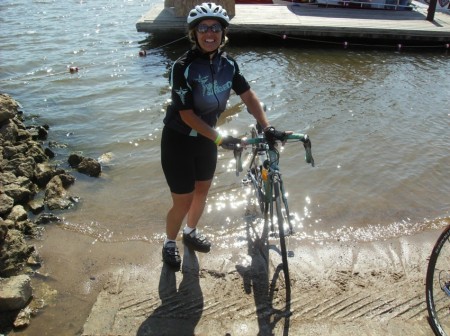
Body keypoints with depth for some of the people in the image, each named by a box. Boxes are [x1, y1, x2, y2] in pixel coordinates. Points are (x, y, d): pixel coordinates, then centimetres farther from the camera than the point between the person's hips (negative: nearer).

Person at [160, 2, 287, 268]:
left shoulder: (228, 63, -7)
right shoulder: (183, 67, -24)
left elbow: (248, 96, -1)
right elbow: (187, 115, -24)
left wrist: (268, 127, -10)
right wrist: (220, 138, -27)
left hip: (206, 138, 6)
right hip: (179, 141, -5)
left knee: (202, 191, 20)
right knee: (183, 201, 2)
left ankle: (191, 232, 48)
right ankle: (170, 243, 31)